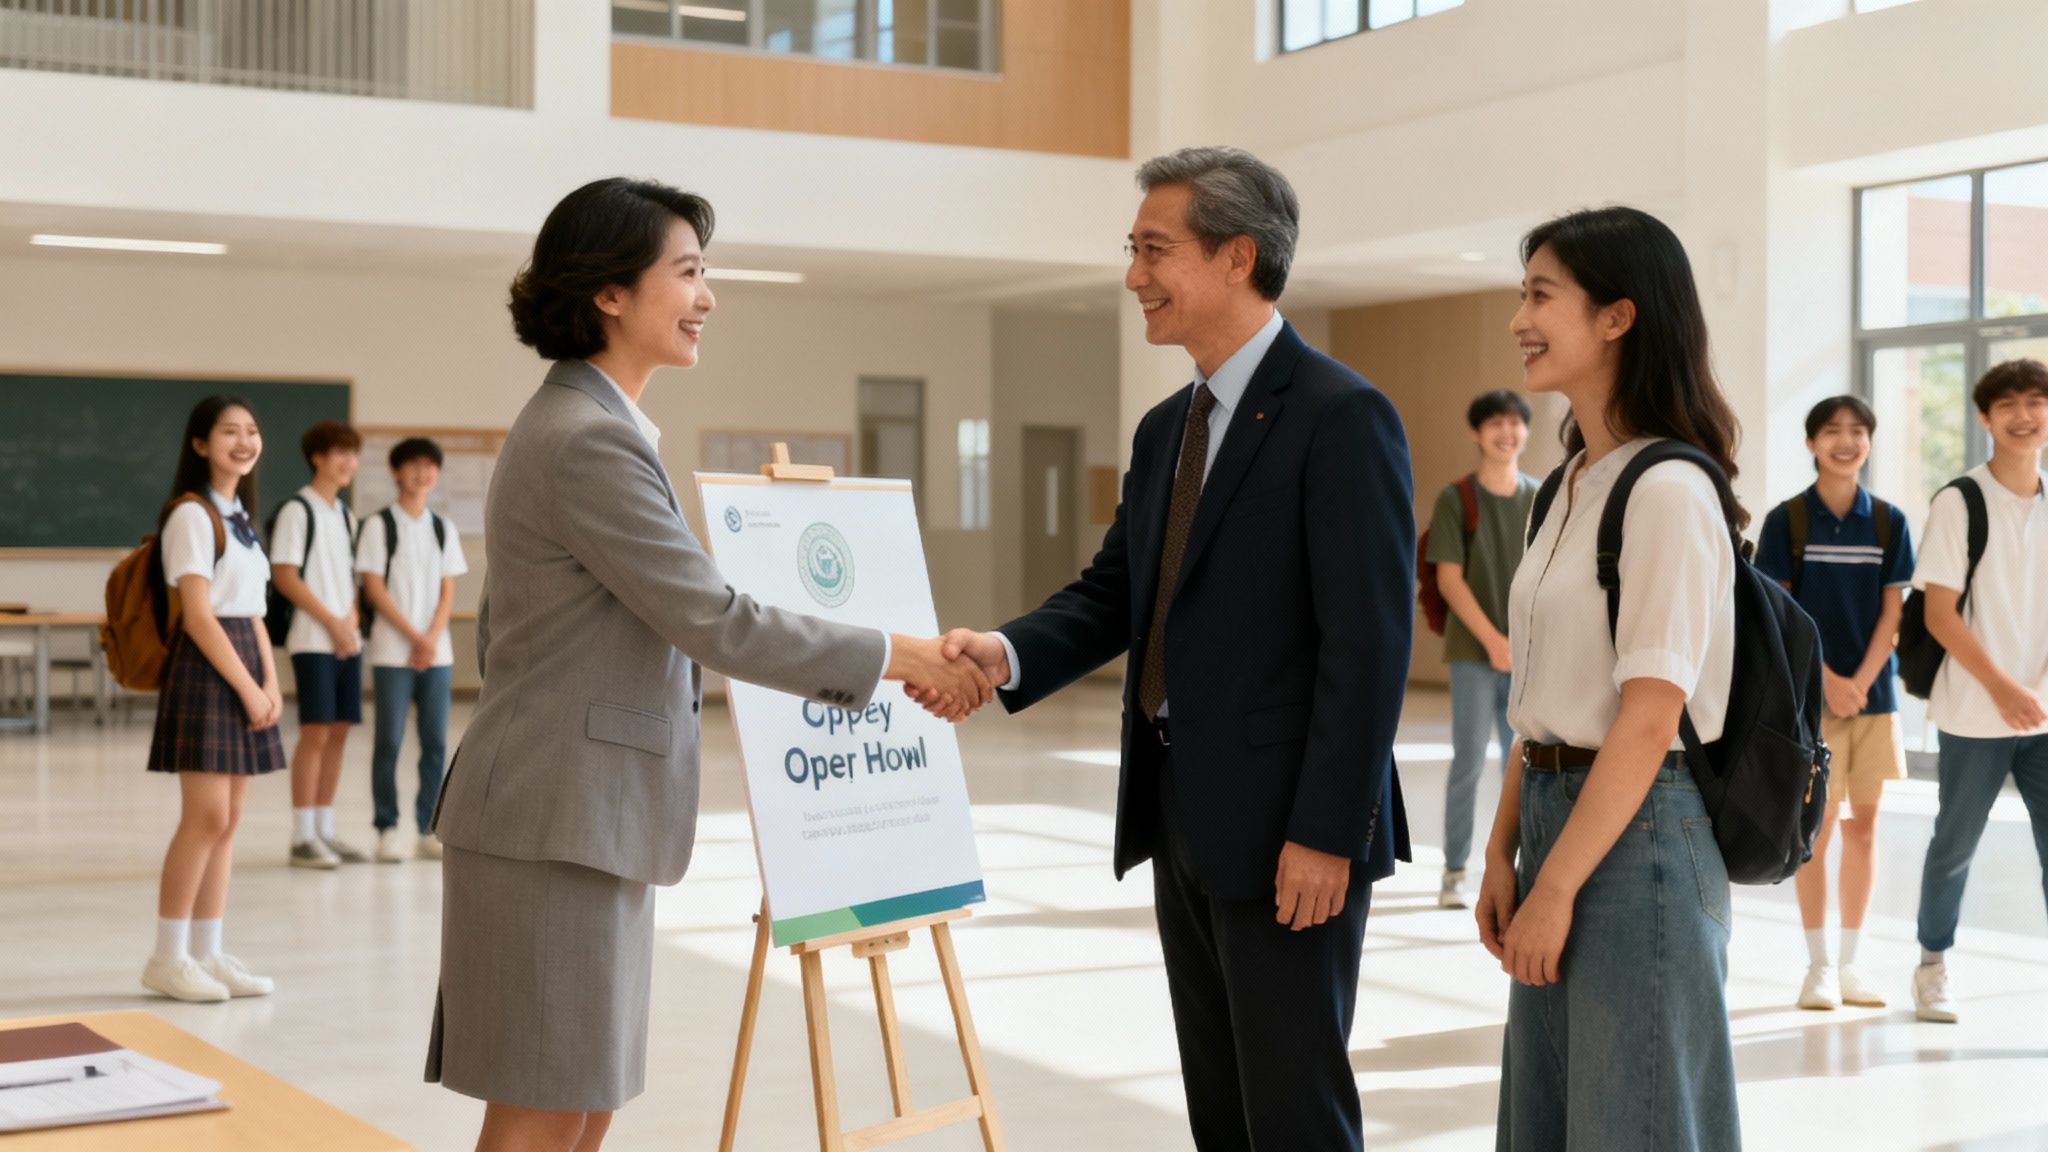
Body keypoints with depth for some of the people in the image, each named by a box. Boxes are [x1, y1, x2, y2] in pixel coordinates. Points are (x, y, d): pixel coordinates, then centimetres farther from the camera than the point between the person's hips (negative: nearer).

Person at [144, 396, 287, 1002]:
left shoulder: (239, 515, 17)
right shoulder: (191, 514, -9)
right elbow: (199, 617, -14)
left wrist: (270, 682, 5)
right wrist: (248, 688, -14)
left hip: (244, 670, 8)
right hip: (205, 671, -8)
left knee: (228, 820, 7)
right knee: (207, 817, -10)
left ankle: (208, 954, 12)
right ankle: (168, 958, -1)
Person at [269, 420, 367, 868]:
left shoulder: (345, 515, 16)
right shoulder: (297, 510, -6)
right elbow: (285, 576, -11)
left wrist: (352, 620, 0)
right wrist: (332, 622, -12)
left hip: (347, 640, 7)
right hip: (313, 640, -7)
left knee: (339, 732, 6)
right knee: (316, 732, -8)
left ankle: (324, 831, 13)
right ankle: (303, 838, -2)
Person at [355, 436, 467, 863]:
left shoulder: (444, 529, 12)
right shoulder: (379, 526, 0)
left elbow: (447, 592, 9)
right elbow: (374, 588, -5)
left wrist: (432, 639, -5)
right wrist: (413, 636, -10)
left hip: (437, 652, 4)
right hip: (392, 650, -4)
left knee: (436, 741, 3)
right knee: (390, 740, -3)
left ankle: (429, 828, 10)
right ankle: (387, 829, 3)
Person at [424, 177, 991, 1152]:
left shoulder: (573, 423, 16)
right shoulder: (592, 441, -18)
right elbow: (718, 624, -20)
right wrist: (900, 658, -12)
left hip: (587, 816, 10)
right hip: (557, 824, -10)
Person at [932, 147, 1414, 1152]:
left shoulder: (1343, 417, -13)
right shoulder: (1166, 429, 14)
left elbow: (1368, 642, -17)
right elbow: (1113, 594, 13)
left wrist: (1326, 833, -20)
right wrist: (1007, 652, -7)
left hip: (1291, 836, -8)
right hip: (1183, 819, 9)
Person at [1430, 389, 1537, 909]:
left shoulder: (1541, 500, 7)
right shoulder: (1456, 498, -2)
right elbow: (1449, 579, -7)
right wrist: (1493, 640, -13)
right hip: (1474, 653, -3)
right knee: (1468, 762, -5)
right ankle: (1454, 872, 3)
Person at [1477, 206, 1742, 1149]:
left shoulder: (1667, 491, -15)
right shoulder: (1569, 488, 11)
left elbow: (1650, 719, -19)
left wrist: (1558, 887, -17)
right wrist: (1505, 853, 8)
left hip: (1638, 832, -8)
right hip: (1559, 813, 8)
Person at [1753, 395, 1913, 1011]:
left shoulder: (1888, 522, 6)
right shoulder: (1786, 520, -1)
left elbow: (1891, 613, 3)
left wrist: (1861, 682, -10)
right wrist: (1828, 679, -13)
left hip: (1874, 693, 3)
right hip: (1808, 695, -3)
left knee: (1863, 825, 6)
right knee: (1817, 825, -1)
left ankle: (1850, 964, 14)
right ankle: (1818, 966, 7)